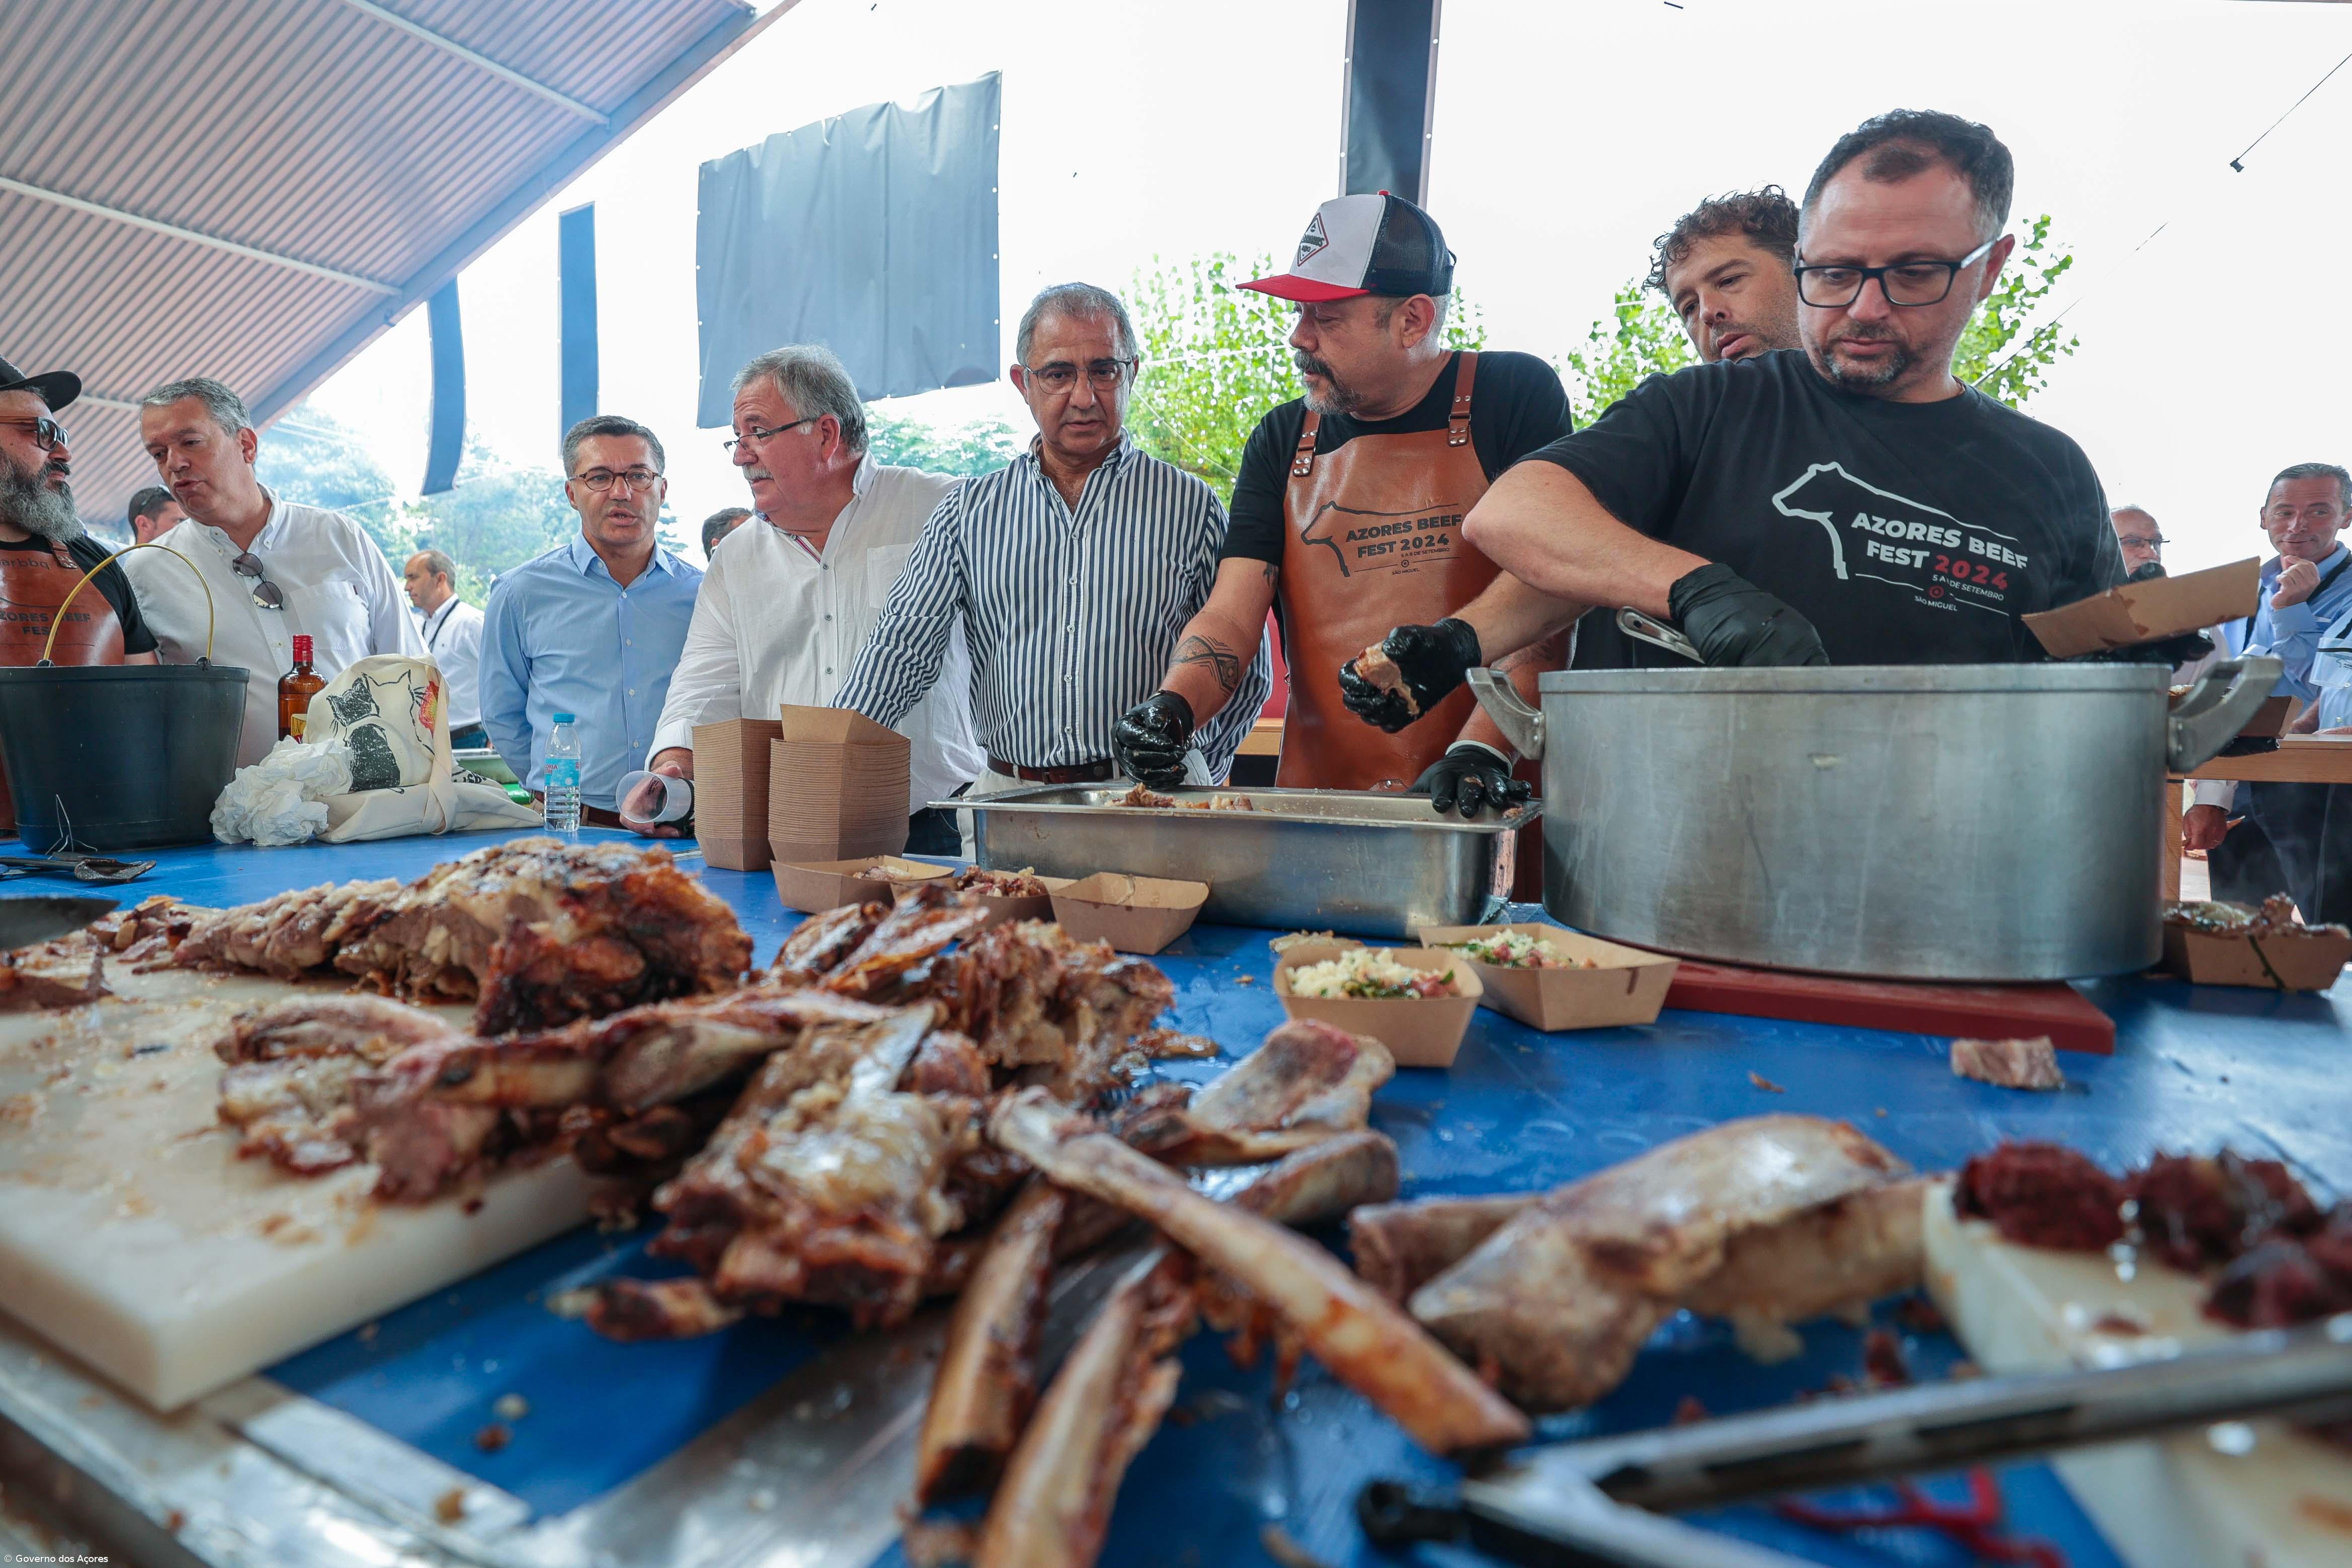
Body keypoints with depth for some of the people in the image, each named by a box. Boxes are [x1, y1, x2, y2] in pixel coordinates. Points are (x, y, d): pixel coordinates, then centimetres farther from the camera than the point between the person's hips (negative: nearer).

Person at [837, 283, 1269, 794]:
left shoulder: (1189, 507, 5)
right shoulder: (971, 509, 10)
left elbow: (1247, 671, 9)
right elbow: (900, 649, 5)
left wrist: (1183, 773, 2)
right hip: (1007, 797, 1)